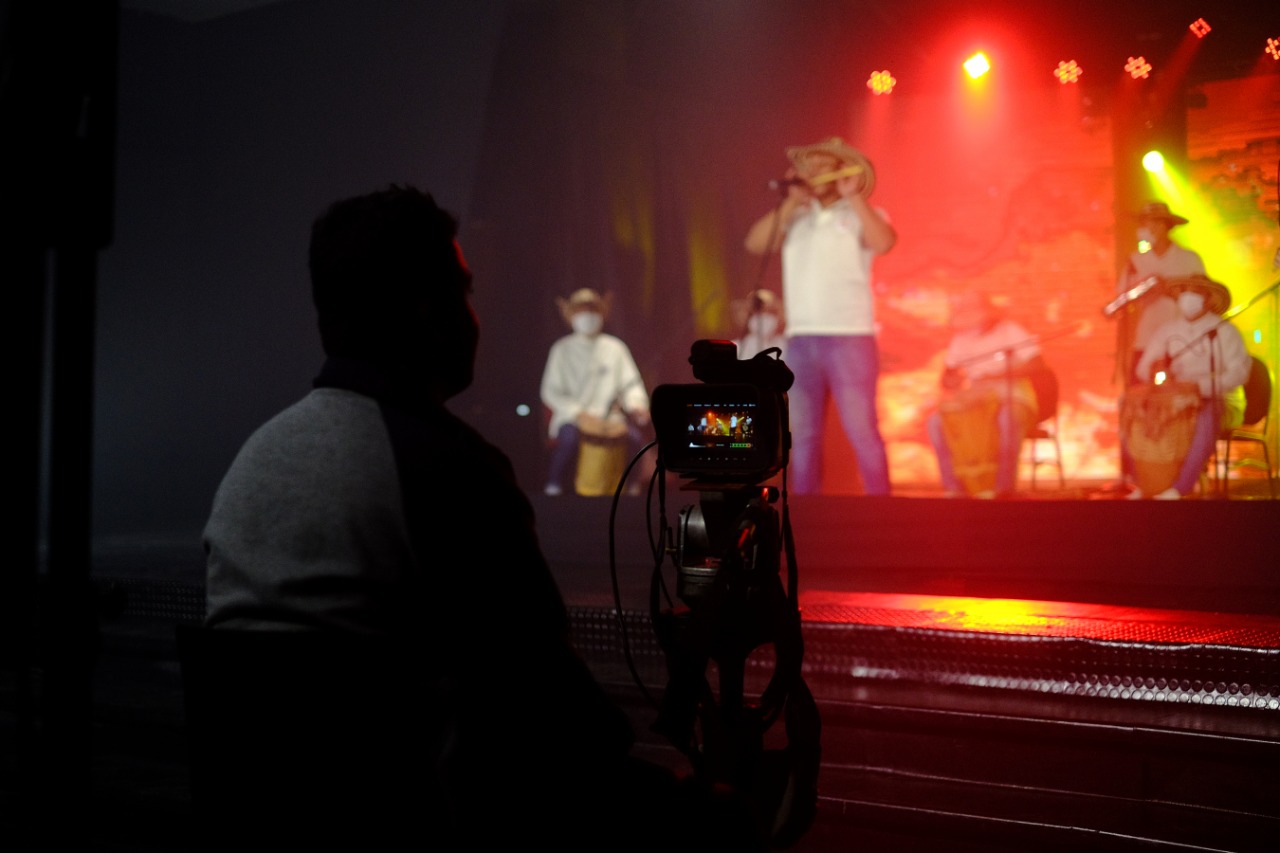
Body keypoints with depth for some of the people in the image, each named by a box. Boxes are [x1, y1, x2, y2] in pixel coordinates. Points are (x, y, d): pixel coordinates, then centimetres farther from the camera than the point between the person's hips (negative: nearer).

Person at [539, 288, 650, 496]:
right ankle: (554, 489, -18)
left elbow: (631, 384, 9)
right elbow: (551, 391, 1)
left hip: (610, 418, 1)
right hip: (572, 418, -1)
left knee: (635, 435, -27)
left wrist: (637, 404, -13)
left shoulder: (615, 348, 9)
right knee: (569, 436, -35)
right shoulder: (562, 349, 4)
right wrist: (579, 414, -13)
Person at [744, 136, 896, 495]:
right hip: (799, 339, 4)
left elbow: (884, 242, -18)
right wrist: (790, 204, -3)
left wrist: (853, 197, -14)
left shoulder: (863, 216, 4)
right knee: (801, 435, 7)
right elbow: (755, 244, 0)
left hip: (849, 337, -4)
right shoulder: (795, 218, 15)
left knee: (861, 431, -6)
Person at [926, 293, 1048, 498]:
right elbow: (947, 375, 13)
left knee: (1008, 418, -41)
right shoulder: (961, 339, 13)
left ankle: (1003, 486, -36)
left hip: (1010, 397, -4)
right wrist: (951, 380, -14)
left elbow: (1037, 365, -11)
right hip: (972, 400, 4)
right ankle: (954, 485, -22)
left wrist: (997, 374, -22)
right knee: (936, 421, -23)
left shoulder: (1010, 331, 0)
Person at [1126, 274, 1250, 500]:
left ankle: (1179, 489, -34)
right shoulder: (1167, 330, 11)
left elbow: (1237, 372, -11)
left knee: (1205, 421, -38)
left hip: (1217, 400, -4)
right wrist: (1154, 371, -16)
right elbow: (1142, 367, 8)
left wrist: (1201, 386, -25)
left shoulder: (1224, 332, -1)